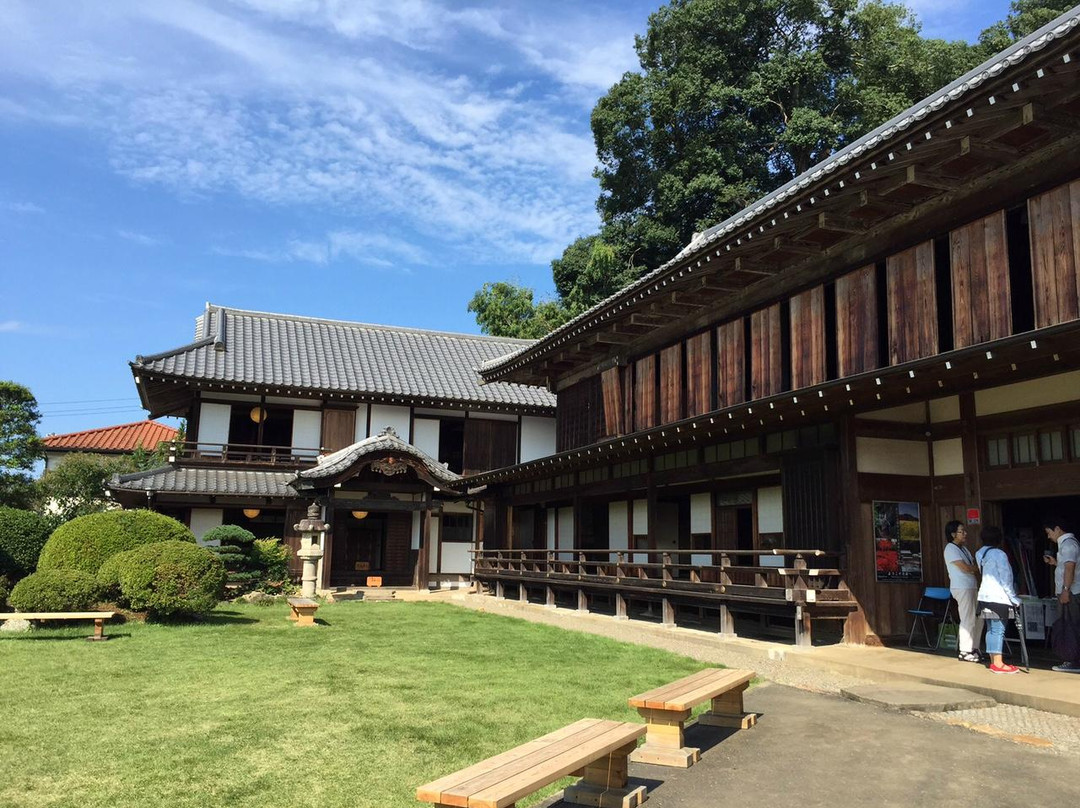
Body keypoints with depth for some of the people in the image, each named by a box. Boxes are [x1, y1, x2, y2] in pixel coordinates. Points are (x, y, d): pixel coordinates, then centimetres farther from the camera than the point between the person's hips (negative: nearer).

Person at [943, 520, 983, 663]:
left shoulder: (964, 548, 19)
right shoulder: (950, 549, -10)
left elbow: (973, 563, 15)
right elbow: (965, 568, -15)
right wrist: (981, 569, -1)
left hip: (972, 587, 9)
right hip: (961, 588, -9)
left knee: (978, 618, 12)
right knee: (968, 619, -7)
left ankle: (974, 648, 22)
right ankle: (965, 652, -1)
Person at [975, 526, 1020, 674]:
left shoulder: (979, 554, 10)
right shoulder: (999, 554, -13)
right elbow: (1005, 579, -13)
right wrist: (1013, 598, -4)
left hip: (984, 596, 8)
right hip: (998, 598, -8)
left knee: (991, 629, 11)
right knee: (998, 630, -6)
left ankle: (993, 661, 15)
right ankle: (998, 664, -5)